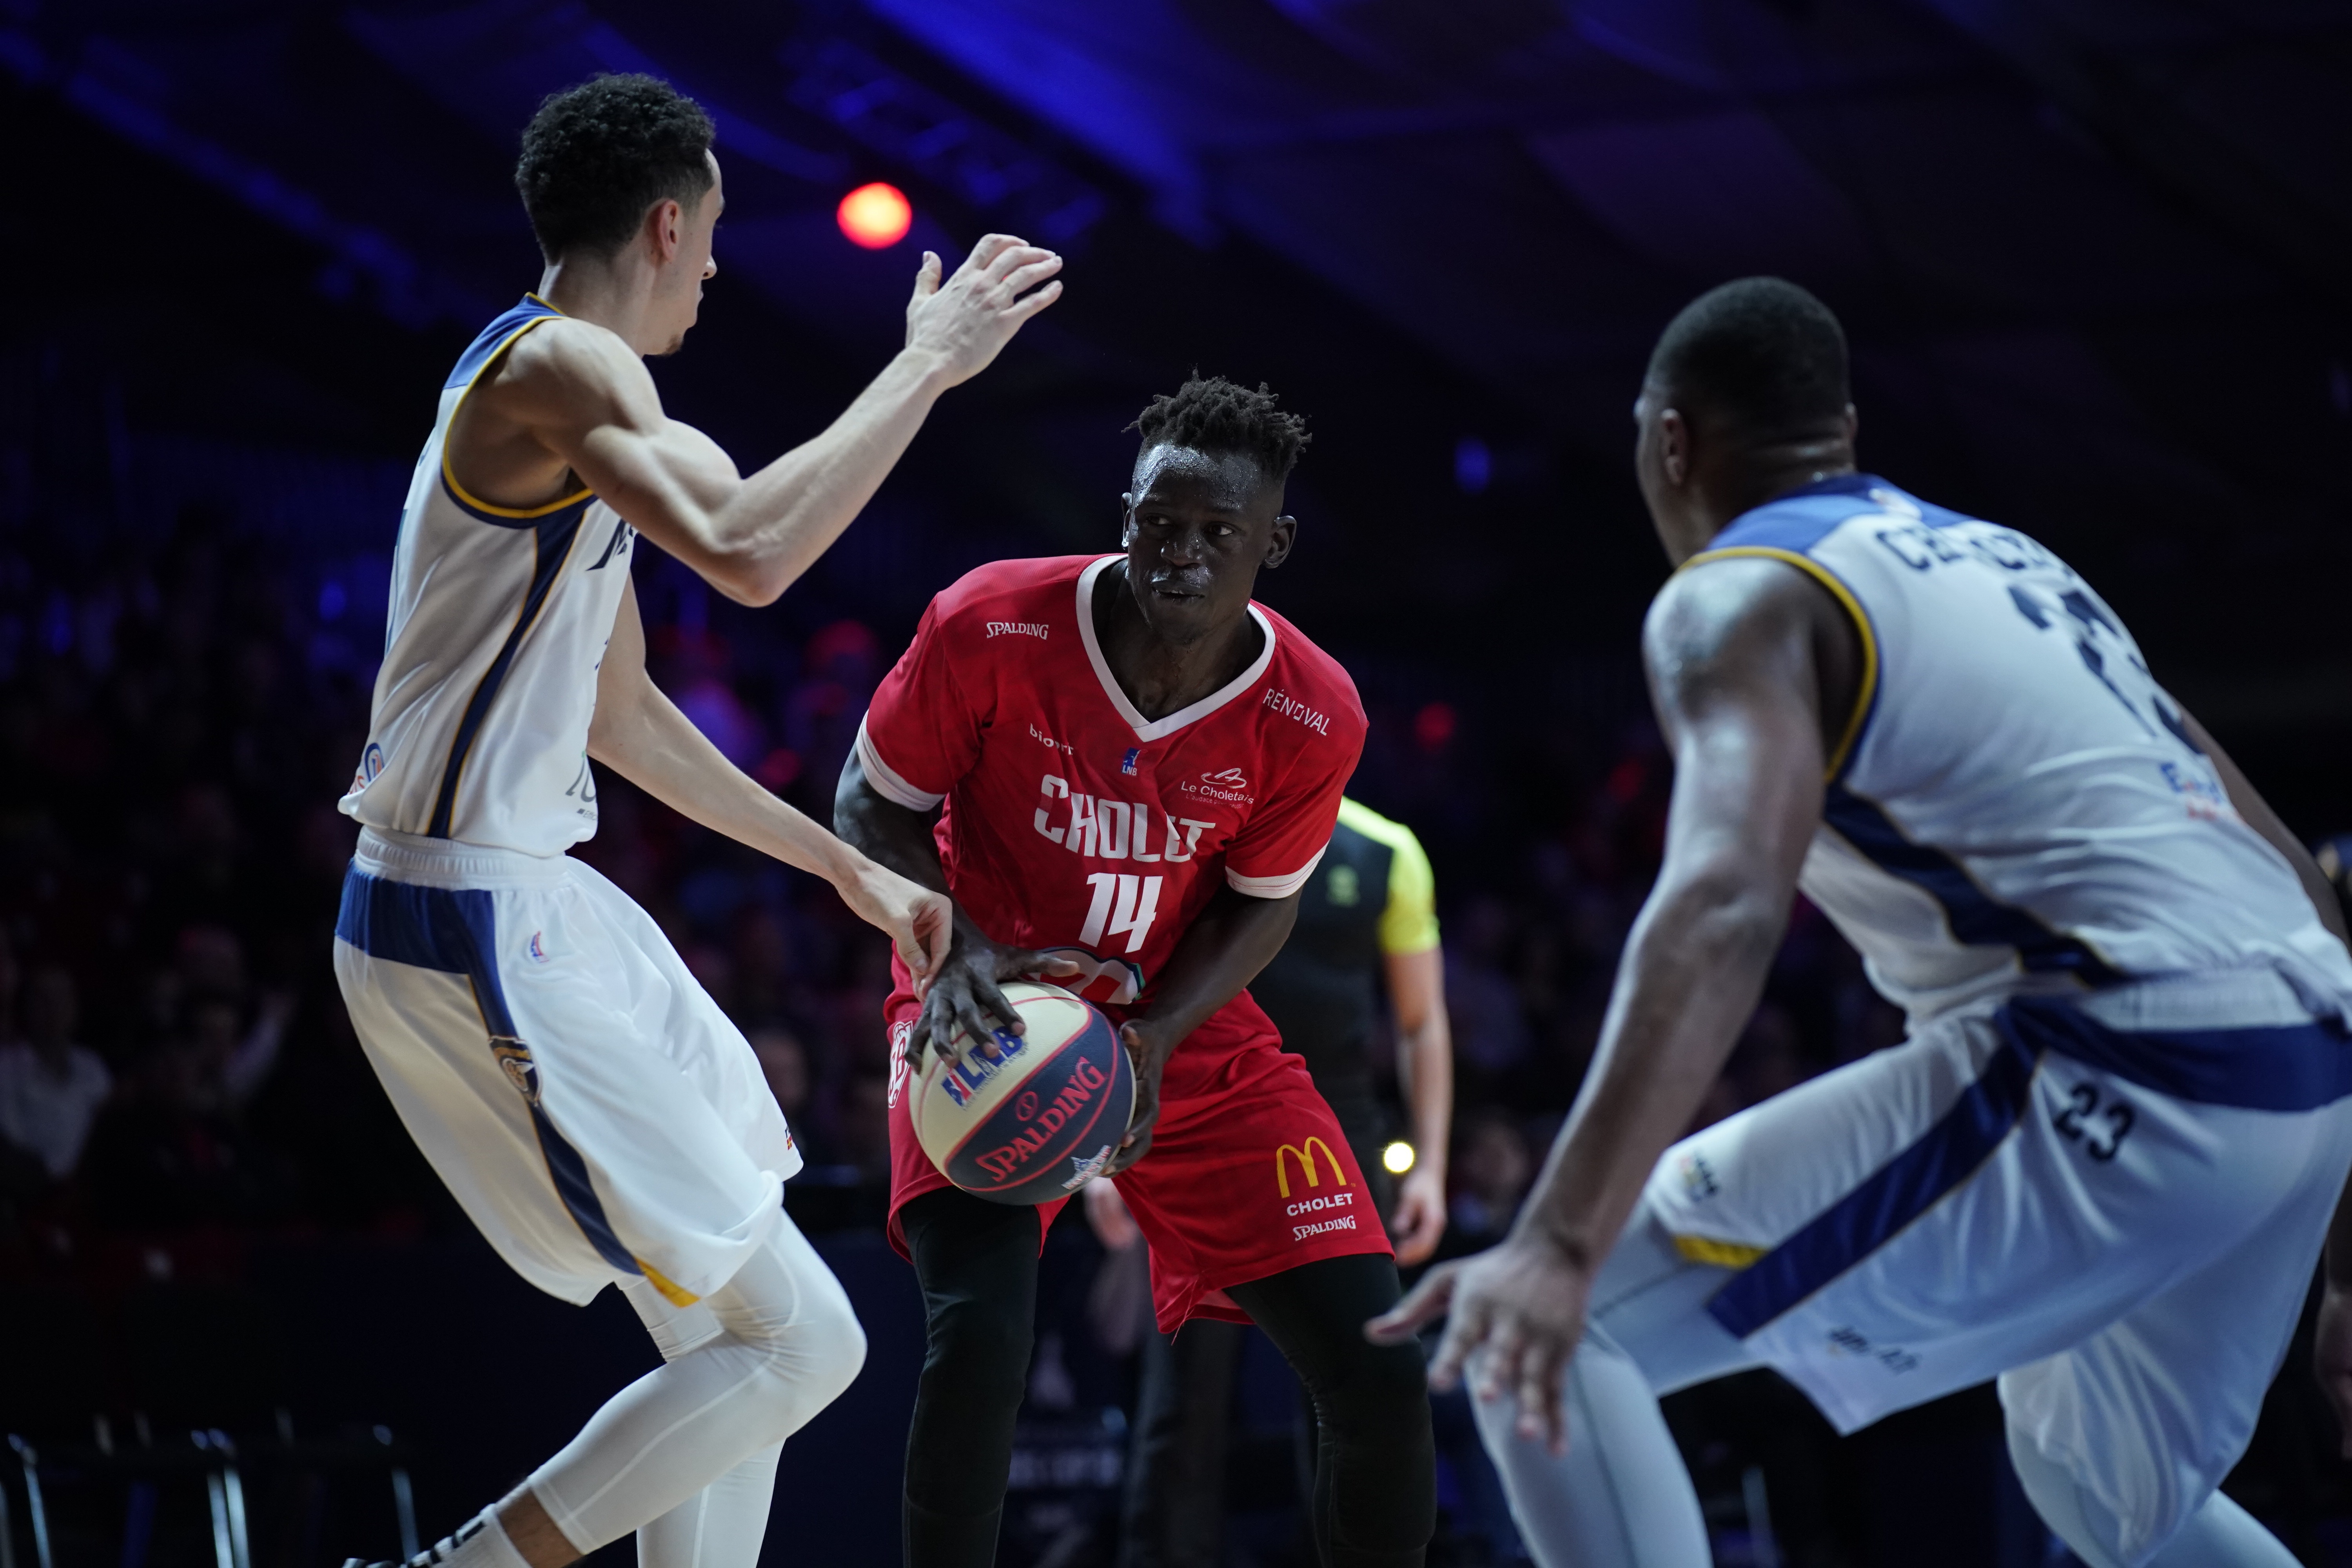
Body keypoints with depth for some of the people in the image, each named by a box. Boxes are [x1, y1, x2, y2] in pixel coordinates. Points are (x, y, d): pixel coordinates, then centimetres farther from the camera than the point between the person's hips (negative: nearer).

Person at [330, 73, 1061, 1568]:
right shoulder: (558, 363, -15)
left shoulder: (564, 385, 18)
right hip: (478, 934, -11)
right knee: (802, 1342, -9)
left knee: (734, 1337, 17)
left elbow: (620, 713, 27)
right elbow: (747, 552, -35)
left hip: (534, 907, 11)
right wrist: (929, 364, -22)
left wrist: (853, 871, 29)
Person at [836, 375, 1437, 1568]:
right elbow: (872, 805, -7)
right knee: (979, 1335, -28)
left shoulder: (1312, 719, -16)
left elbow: (1260, 906, 0)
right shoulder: (993, 629, -22)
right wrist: (960, 947, -25)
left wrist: (1156, 1039, -17)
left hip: (1181, 1023, 2)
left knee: (1380, 1379, -6)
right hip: (994, 1016, -2)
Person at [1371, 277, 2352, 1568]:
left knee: (1543, 1341, -2)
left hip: (2123, 1077, -9)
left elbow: (1723, 906, -21)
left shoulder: (1742, 598, -1)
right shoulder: (2001, 555, 25)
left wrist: (1559, 1244, -31)